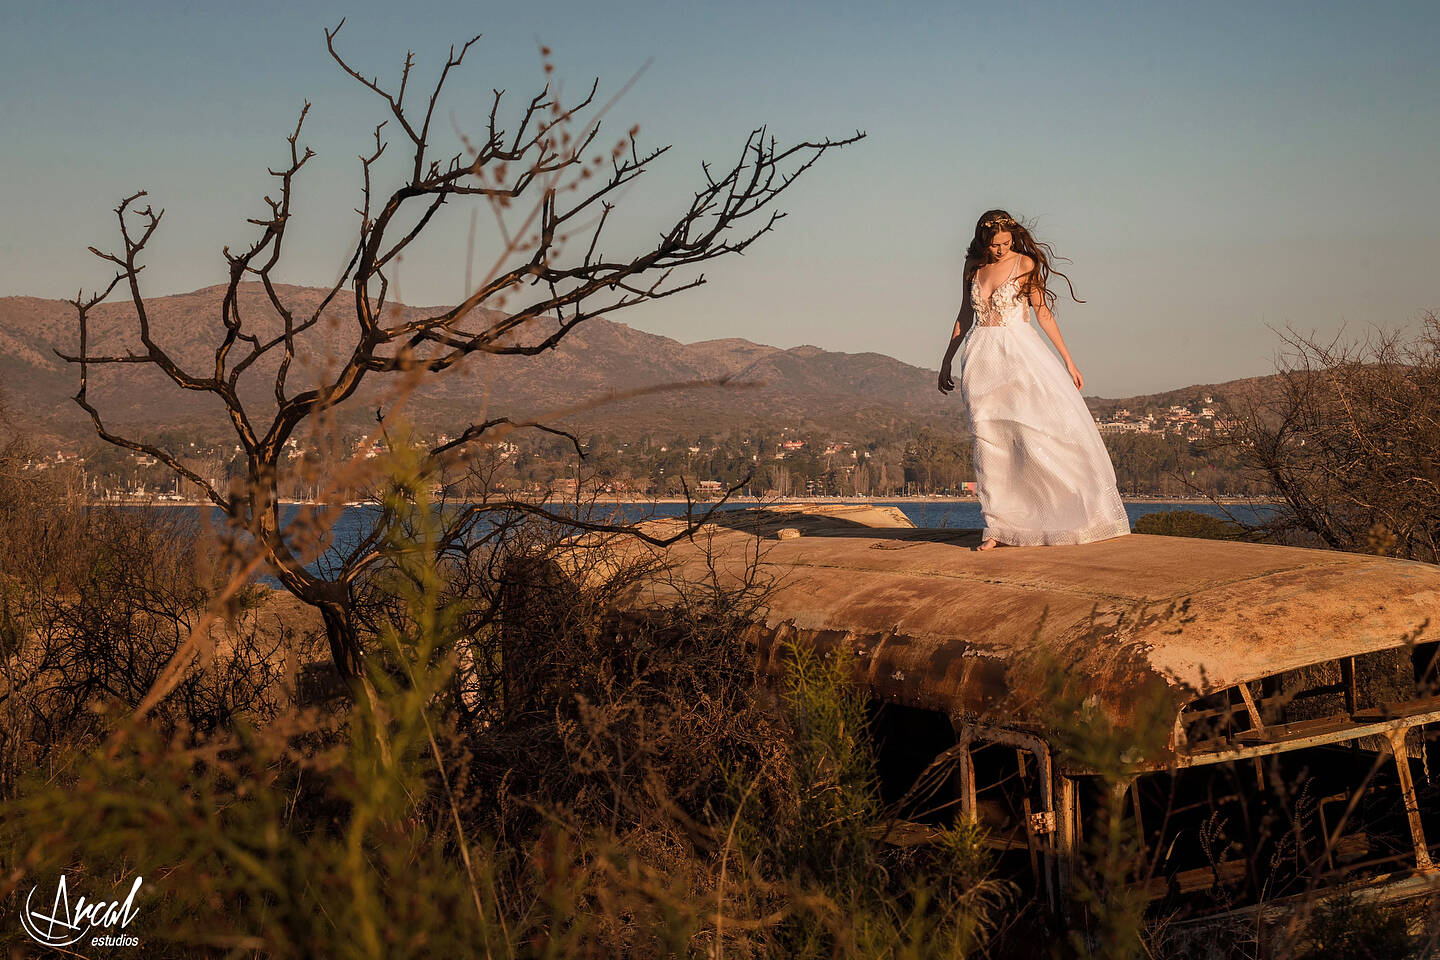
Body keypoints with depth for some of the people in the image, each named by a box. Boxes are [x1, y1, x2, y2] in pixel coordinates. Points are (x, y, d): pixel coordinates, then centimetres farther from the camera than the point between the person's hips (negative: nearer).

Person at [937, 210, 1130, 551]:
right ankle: (997, 524, 3)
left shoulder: (1025, 264, -1)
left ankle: (1088, 513, 2)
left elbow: (1043, 312, 0)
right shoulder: (974, 266, 9)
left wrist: (1067, 360, -1)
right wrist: (946, 362, 19)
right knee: (989, 441, -2)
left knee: (1042, 429, -9)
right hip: (981, 357, 3)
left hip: (1020, 354, -3)